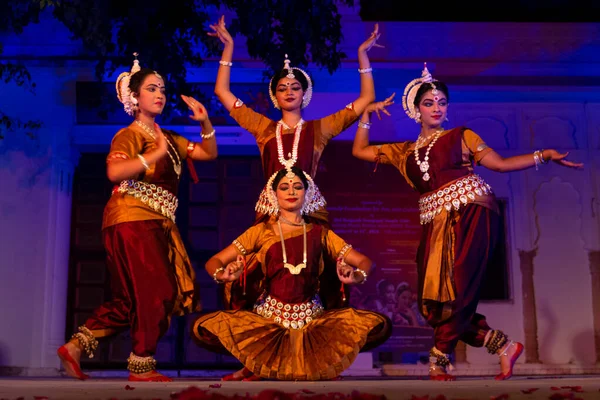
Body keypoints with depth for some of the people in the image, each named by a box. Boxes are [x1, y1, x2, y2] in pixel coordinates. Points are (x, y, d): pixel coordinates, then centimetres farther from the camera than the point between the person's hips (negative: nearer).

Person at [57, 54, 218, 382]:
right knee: (157, 293, -6)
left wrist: (205, 122, 5)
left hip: (155, 226, 9)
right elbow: (114, 171, -26)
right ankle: (141, 367, 5)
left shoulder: (168, 138, 18)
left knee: (132, 300, 9)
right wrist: (155, 154, -24)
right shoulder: (129, 135, -7)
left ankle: (76, 347, 12)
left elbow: (209, 153, 20)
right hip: (133, 221, -8)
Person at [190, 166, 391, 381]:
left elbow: (364, 261, 10)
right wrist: (223, 274, -21)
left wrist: (355, 276, -15)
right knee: (203, 327, -26)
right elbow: (213, 262, 4)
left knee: (380, 325, -22)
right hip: (268, 316, -1)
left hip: (313, 319, 1)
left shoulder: (319, 233, 10)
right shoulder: (262, 231, 7)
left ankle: (313, 361, 0)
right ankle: (259, 363, 0)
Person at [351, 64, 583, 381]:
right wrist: (367, 113, 18)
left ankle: (438, 362, -5)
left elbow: (500, 163, 7)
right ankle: (503, 346, 8)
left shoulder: (460, 137, 13)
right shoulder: (404, 152, 20)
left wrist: (543, 156, -2)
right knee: (434, 302, -4)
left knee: (457, 292, -15)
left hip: (471, 215, -4)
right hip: (436, 226, 4)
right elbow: (359, 150, 23)